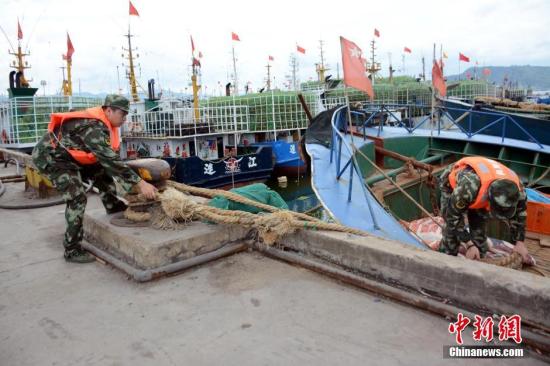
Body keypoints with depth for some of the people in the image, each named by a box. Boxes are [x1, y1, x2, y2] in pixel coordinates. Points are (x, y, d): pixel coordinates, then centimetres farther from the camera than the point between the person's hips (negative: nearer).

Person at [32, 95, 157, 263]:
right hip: (51, 157, -9)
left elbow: (111, 158, 1)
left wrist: (132, 182, -5)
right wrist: (140, 183, -39)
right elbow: (110, 160, -39)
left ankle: (116, 210, 22)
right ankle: (72, 250, -6)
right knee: (77, 198, -16)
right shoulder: (93, 127, -32)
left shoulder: (104, 124, -2)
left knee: (103, 173, 8)